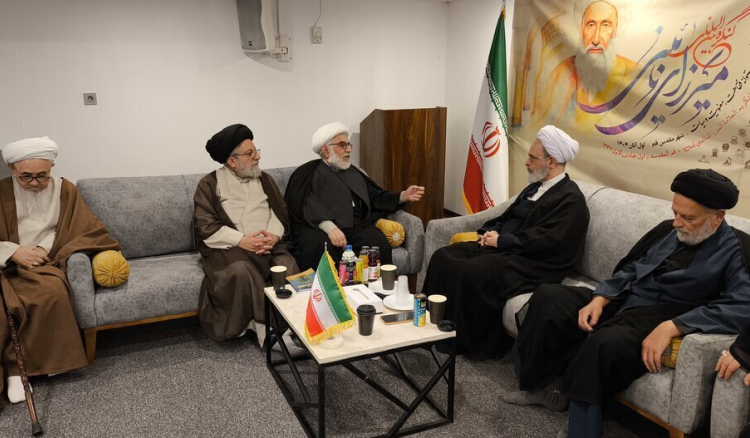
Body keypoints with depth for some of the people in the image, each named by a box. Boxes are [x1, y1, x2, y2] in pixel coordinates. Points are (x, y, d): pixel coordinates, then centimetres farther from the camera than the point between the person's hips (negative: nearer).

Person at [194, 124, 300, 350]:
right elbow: (205, 226, -5)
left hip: (268, 243, 3)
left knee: (288, 266, -29)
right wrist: (241, 240, -18)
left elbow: (281, 212, 11)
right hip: (229, 247, -3)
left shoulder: (264, 179, 18)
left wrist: (274, 234, -12)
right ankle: (268, 328, -23)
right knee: (241, 270, -36)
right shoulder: (210, 184, 6)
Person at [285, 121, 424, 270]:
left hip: (357, 227, 4)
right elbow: (306, 204, -9)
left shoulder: (353, 172, 29)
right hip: (320, 228, -4)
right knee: (319, 250, -39)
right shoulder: (308, 173, 8)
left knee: (380, 245, -28)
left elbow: (375, 197, 24)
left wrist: (403, 196, 8)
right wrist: (330, 227, -26)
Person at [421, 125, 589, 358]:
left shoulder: (571, 199, -11)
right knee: (443, 257, -7)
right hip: (502, 248, 9)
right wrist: (491, 232, -1)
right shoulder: (535, 187, 18)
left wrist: (501, 241, -17)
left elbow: (548, 241, -21)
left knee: (467, 271, -29)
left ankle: (467, 340, -11)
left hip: (531, 263, -9)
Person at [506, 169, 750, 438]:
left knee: (606, 343, -37)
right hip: (621, 302, 7)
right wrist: (600, 299, -4)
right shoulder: (668, 230, 12)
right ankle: (546, 384, -3)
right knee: (549, 297, -11)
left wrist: (671, 327, -33)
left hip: (657, 323, -7)